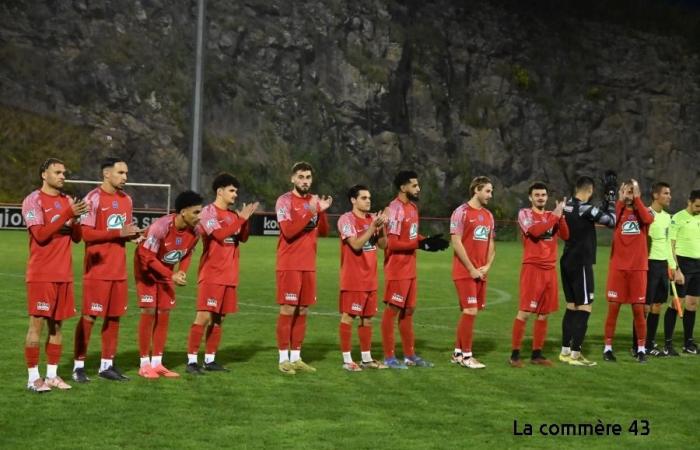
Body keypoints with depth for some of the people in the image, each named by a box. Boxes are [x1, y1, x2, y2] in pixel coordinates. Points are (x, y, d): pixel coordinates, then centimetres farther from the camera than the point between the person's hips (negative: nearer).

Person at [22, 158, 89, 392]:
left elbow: (77, 237, 11)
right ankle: (33, 377, -2)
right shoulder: (33, 200, -6)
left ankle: (52, 375, 13)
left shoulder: (67, 201, 13)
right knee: (37, 323, -5)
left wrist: (75, 219, -9)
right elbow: (40, 234, -17)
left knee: (57, 324, 8)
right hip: (41, 274, -6)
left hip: (63, 274, 6)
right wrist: (67, 214, -20)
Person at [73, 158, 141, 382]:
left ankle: (107, 364, 16)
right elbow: (85, 233, -15)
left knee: (114, 316, 8)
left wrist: (133, 234, -2)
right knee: (89, 316, -3)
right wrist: (118, 233, -19)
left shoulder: (126, 199, 13)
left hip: (118, 270, 7)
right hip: (97, 269, -7)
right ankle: (79, 365, 4)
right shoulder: (94, 198, -10)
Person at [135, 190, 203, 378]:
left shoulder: (194, 232, -14)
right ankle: (144, 364, -2)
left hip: (166, 272, 6)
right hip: (147, 270, -6)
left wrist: (182, 272, -13)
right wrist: (171, 276, -26)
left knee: (164, 314, 5)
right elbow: (147, 257, -27)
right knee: (149, 312, -9)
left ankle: (157, 363, 13)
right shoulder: (161, 227, -34)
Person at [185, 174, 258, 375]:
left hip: (229, 276, 7)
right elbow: (220, 235, -20)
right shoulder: (208, 212, -7)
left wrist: (245, 220, -5)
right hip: (211, 275, -7)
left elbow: (243, 237, 10)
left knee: (218, 318, 9)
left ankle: (210, 359, 14)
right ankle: (192, 360, -9)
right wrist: (241, 219, -16)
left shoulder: (233, 215, 14)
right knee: (204, 316, -11)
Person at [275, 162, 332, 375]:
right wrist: (310, 211, -23)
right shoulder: (285, 201, -7)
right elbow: (288, 231, -20)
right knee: (288, 310, -6)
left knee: (302, 311, 8)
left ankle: (296, 357, 15)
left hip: (309, 265, 6)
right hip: (289, 266, -6)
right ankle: (284, 359, -1)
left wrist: (322, 211, -7)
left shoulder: (314, 201, 12)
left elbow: (323, 232, 10)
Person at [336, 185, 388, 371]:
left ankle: (366, 358, 17)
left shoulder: (373, 219, 11)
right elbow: (356, 244, -20)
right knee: (348, 316, -4)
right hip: (352, 279, -7)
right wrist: (373, 227, -20)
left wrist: (382, 227, -6)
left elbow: (383, 244, 10)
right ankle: (347, 359, -1)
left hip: (370, 278, 7)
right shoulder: (347, 219, -9)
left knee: (367, 317, 10)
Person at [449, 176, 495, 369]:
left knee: (468, 312, 11)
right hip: (465, 272, -7)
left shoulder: (488, 215, 14)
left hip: (481, 273, 7)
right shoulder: (461, 212, -9)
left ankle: (458, 352, 19)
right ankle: (466, 356, -3)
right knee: (470, 311, -10)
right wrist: (471, 269, -14)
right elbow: (456, 243, -13)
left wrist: (487, 266, 1)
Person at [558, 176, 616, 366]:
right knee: (584, 308, -5)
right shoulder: (586, 209, -16)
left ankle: (565, 351, 17)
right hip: (581, 264, -8)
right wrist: (610, 197, -3)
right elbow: (611, 221, -9)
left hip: (567, 263, 8)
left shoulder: (567, 206, 7)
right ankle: (575, 354, -7)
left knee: (571, 306, 14)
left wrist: (607, 200, 17)